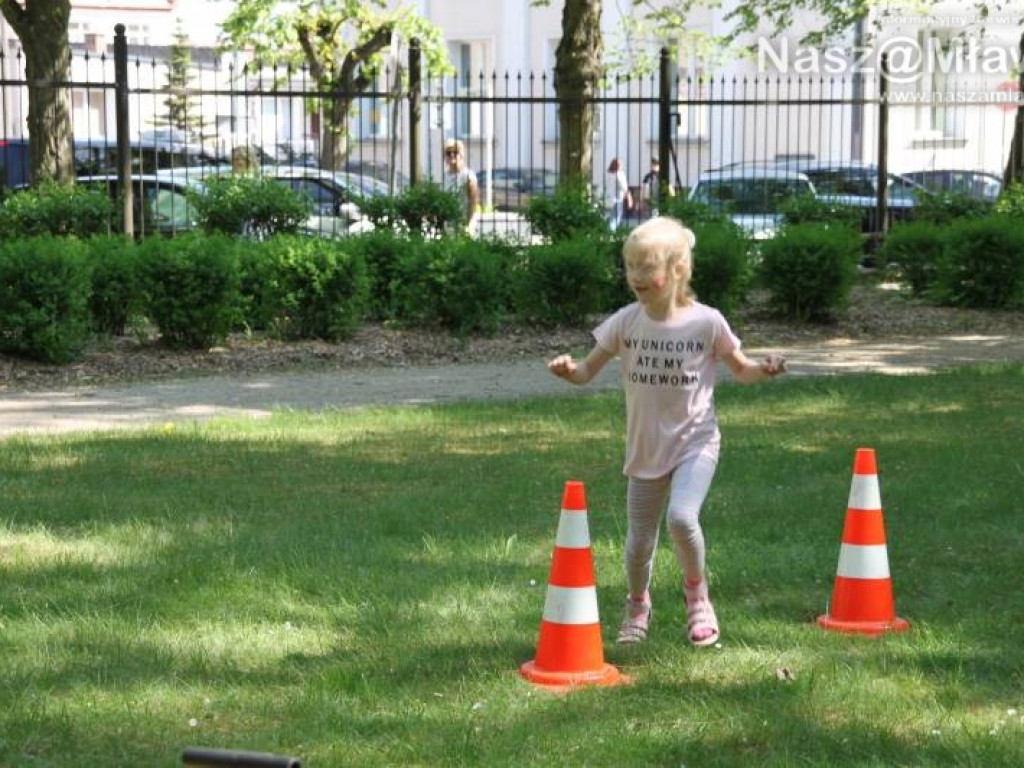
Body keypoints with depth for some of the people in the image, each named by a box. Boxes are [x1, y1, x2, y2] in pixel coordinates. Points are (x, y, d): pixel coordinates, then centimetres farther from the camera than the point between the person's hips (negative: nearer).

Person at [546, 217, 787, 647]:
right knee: (639, 541, 10)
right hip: (645, 447, 3)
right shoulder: (625, 323, -7)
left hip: (696, 441, -3)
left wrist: (764, 369, -20)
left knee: (681, 516, -28)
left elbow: (740, 369, 2)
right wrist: (568, 369, -23)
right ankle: (638, 604, 42)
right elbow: (589, 371, -1)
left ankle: (696, 589, 1)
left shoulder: (705, 321, -12)